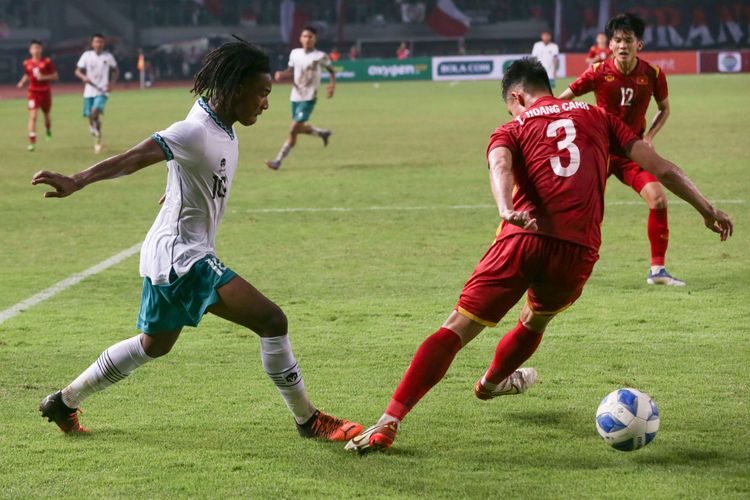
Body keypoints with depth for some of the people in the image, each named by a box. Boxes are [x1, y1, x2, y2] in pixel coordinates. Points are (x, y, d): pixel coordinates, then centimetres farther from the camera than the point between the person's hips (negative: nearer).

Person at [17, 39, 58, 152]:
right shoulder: (27, 63, 1)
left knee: (46, 114, 18)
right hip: (33, 92, 0)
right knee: (32, 116, -14)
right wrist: (22, 82, -2)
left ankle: (48, 130, 53)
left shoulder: (47, 62, -7)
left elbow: (55, 76, -4)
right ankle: (32, 142, -17)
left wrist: (43, 77, -19)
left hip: (45, 91, 0)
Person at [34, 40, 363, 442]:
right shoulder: (196, 132, -21)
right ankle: (307, 420, -8)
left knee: (152, 346, 28)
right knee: (271, 320, -16)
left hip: (170, 258, 11)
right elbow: (133, 158, -31)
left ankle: (64, 402, 39)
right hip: (182, 257, -11)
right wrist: (76, 182, -40)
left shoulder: (223, 130, 7)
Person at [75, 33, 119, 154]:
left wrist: (112, 83, -3)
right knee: (89, 116, 4)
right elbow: (78, 71, 6)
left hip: (102, 91, -3)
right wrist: (83, 77, -16)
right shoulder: (86, 55, 2)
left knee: (95, 111, -24)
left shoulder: (108, 57, 1)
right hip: (89, 91, 3)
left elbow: (116, 71, 14)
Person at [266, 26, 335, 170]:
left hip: (309, 99, -6)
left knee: (293, 130, -12)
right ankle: (322, 133, 44)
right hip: (295, 97, 6)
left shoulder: (320, 57, -7)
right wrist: (281, 74, -5)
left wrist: (332, 83, -12)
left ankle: (278, 161, -8)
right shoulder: (295, 54, 4)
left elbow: (331, 71, 7)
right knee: (300, 129, 16)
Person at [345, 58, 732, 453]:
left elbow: (500, 165, -9)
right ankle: (490, 383, 57)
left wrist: (506, 211, -28)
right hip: (579, 250, 2)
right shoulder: (596, 116, 22)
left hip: (525, 238, -2)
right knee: (537, 320, 33)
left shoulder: (512, 129, 15)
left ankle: (388, 423, -13)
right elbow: (659, 167, 18)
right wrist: (707, 209, 24)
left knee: (457, 328, -3)